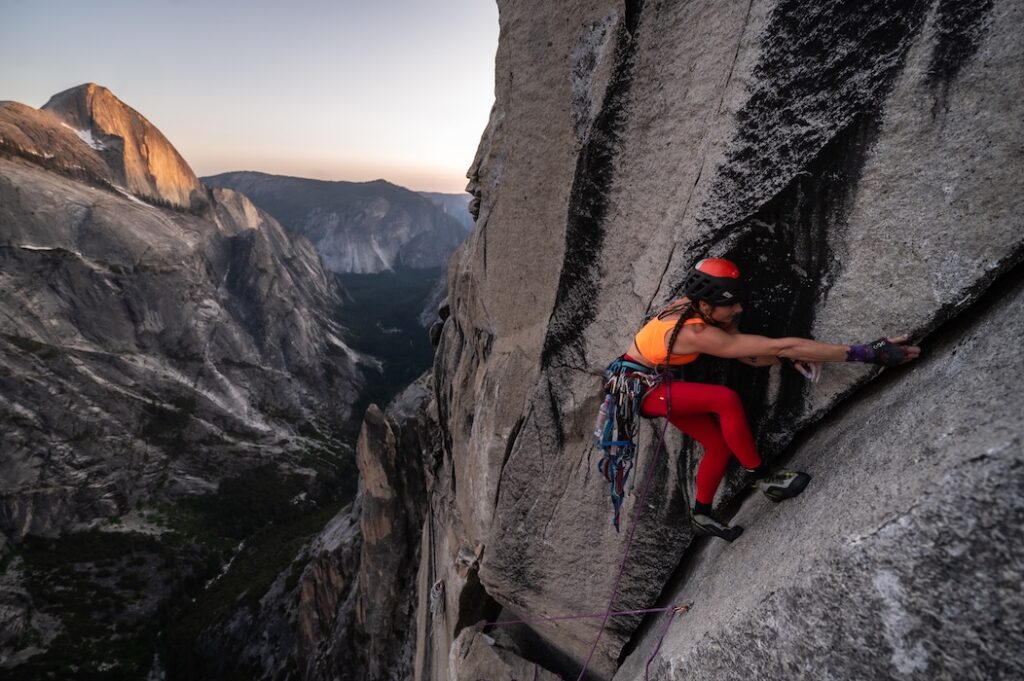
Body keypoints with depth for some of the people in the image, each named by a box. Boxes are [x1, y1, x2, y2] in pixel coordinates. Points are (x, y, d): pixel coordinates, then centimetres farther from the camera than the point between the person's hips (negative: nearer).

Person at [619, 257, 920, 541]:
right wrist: (862, 352, -36)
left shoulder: (706, 312, -10)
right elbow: (778, 347, -37)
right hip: (637, 387, -8)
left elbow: (751, 355, -3)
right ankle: (763, 478, -8)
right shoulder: (696, 333, -35)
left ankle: (701, 514, 27)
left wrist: (792, 357, -22)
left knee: (720, 446, 7)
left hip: (659, 382, 8)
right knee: (726, 399, -28)